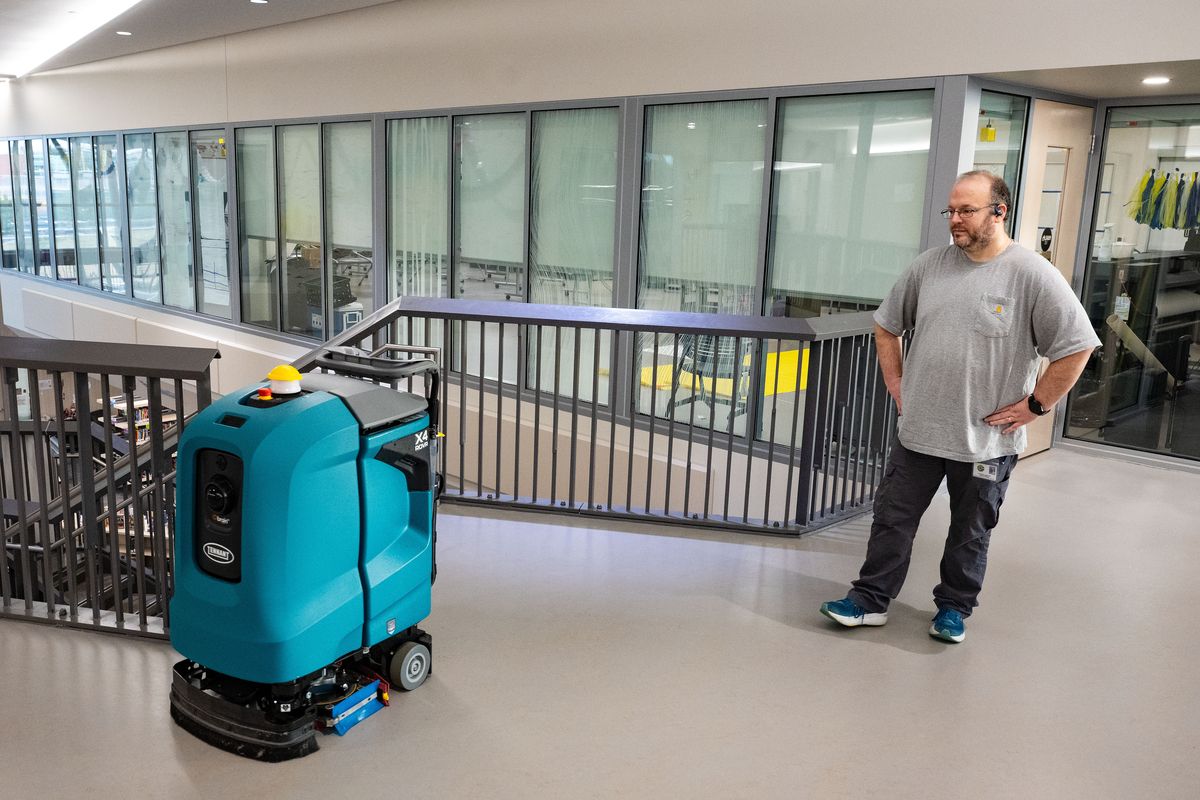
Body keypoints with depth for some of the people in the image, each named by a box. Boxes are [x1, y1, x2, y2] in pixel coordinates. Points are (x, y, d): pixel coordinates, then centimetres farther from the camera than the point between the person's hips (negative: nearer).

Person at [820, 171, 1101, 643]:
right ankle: (870, 600, 22)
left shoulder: (1033, 275, -11)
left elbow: (1077, 347, -10)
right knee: (892, 520, 9)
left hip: (986, 441, -3)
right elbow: (887, 325, 14)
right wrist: (896, 383, 8)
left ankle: (954, 608, 32)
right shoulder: (929, 265, 2)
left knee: (970, 534, 14)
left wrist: (1034, 405, -10)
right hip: (917, 432, 4)